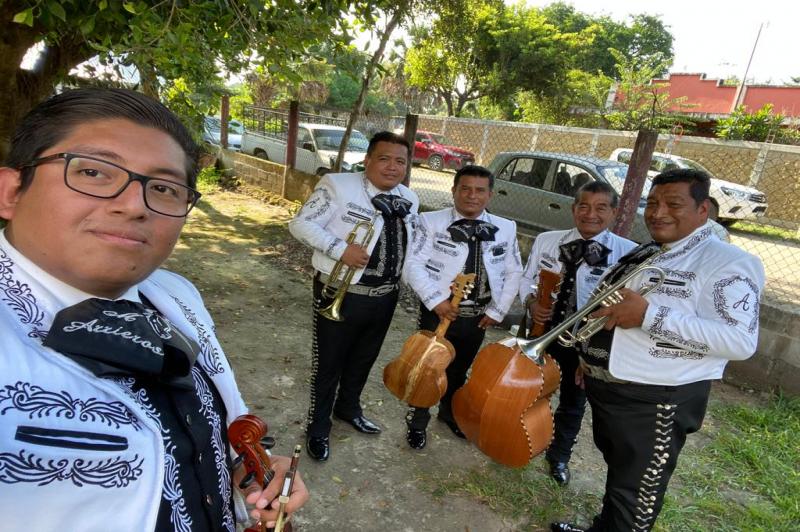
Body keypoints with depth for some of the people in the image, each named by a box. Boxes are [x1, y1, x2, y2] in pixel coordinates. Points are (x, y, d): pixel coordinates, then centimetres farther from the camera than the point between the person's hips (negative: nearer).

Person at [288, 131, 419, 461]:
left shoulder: (408, 199, 7)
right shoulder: (338, 186, -13)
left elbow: (413, 242, 20)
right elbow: (301, 224, -14)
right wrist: (341, 250, -24)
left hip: (385, 297, 6)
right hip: (341, 294, -6)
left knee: (364, 360, 23)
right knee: (328, 363, 8)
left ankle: (348, 408, 48)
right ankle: (318, 428, 29)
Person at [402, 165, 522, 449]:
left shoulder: (505, 228, 1)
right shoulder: (432, 221, -9)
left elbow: (513, 273, 7)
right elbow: (413, 265, -13)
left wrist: (496, 311, 1)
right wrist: (436, 300, -21)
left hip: (478, 316, 4)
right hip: (438, 310, -3)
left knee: (459, 370, 22)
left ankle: (450, 413, 47)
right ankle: (417, 422, 32)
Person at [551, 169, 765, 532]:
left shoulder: (728, 263, -14)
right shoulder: (642, 254, 12)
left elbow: (741, 342, -25)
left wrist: (649, 315, -29)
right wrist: (589, 355, 14)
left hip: (655, 403, -8)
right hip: (605, 389, 8)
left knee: (637, 492, 7)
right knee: (619, 474, 26)